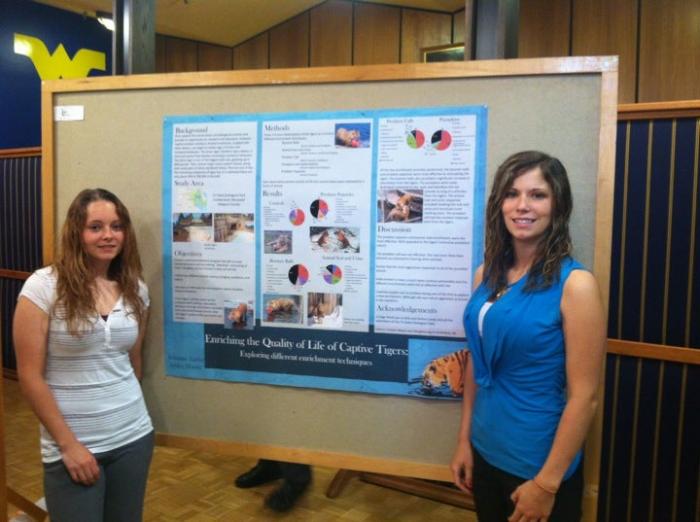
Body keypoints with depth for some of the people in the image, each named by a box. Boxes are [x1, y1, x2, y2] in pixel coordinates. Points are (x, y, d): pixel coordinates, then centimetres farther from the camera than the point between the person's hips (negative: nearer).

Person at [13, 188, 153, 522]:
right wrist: (68, 444, -11)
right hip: (71, 445, -4)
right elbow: (29, 375, -11)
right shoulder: (43, 286, -11)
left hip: (134, 436, 4)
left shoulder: (135, 289, 2)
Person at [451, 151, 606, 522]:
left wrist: (547, 482, -14)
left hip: (539, 464, -5)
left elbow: (583, 396, -17)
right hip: (485, 453, 5)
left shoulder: (575, 284, -17)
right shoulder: (486, 275, -1)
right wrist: (464, 439, 8)